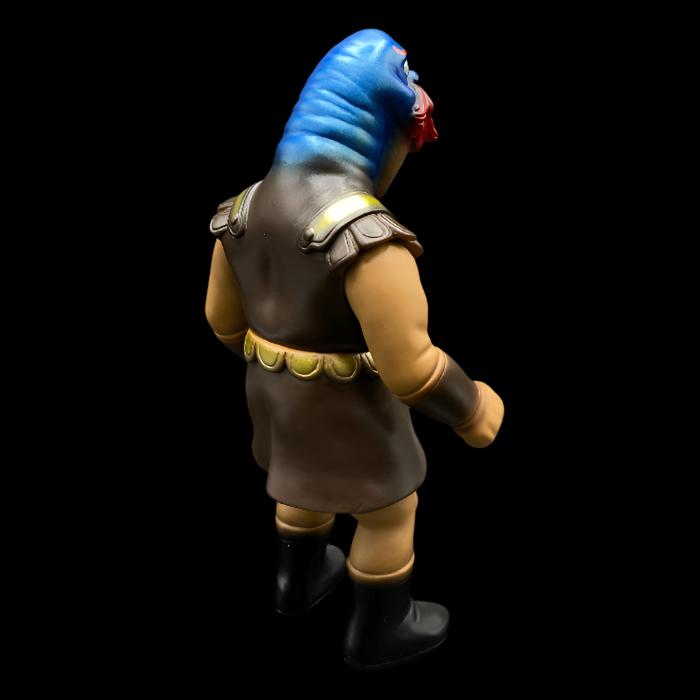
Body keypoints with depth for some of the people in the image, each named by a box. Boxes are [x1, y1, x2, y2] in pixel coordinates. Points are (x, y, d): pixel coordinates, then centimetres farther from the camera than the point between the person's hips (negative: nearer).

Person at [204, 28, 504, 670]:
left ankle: (301, 580, 55)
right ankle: (379, 632, 36)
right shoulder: (363, 233, -32)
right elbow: (409, 364, -29)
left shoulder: (246, 206, -5)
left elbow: (223, 317, 5)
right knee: (389, 509, 16)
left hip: (272, 391, 8)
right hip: (344, 405, -7)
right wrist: (472, 411, -12)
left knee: (305, 485, 31)